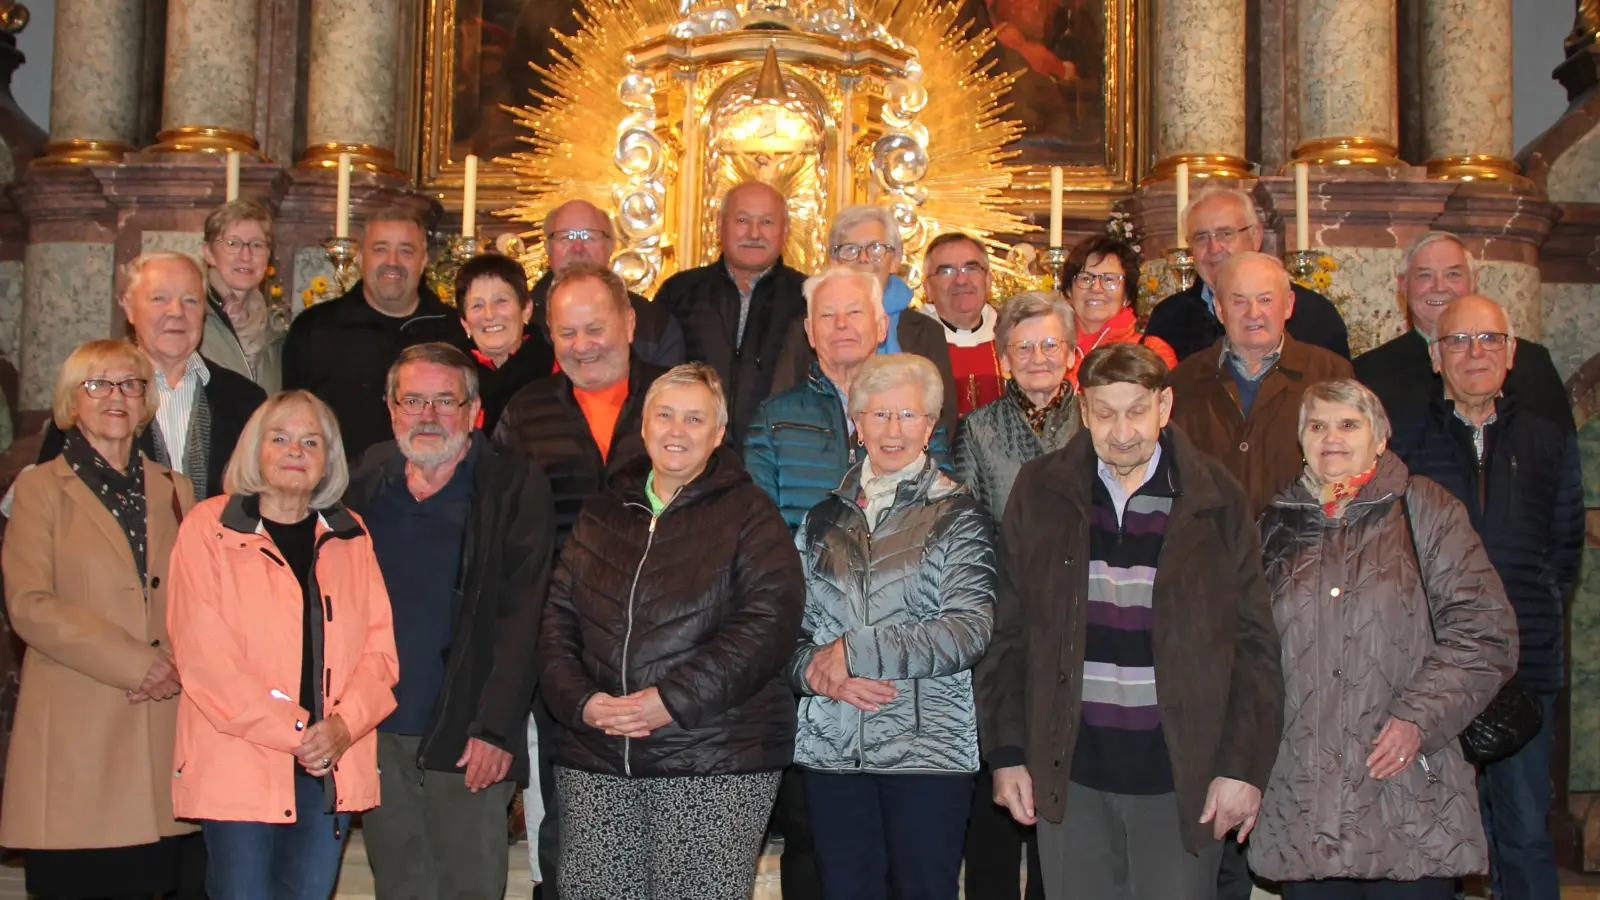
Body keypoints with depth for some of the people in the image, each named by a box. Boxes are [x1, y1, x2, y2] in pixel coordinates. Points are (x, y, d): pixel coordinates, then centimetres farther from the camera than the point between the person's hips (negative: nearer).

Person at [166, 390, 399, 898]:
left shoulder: (349, 535, 13)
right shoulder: (209, 528, 0)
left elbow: (379, 646, 8)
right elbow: (203, 655, -8)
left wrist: (345, 725, -10)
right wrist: (292, 732, -13)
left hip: (334, 767, 4)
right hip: (239, 765, -3)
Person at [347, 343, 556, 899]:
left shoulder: (513, 487, -4)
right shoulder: (367, 483, 8)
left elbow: (522, 617, -9)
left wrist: (496, 727, -14)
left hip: (467, 740, -4)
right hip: (377, 734, 4)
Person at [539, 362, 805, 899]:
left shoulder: (749, 516, 1)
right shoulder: (601, 516, 16)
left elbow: (769, 623, -11)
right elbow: (557, 618, 11)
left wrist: (673, 700, -18)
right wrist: (580, 699, -7)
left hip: (715, 770, -4)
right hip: (595, 762, 4)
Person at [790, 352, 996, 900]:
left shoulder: (957, 515, 1)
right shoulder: (824, 518, 12)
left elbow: (971, 628, -11)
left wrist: (854, 651, -13)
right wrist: (815, 671, -11)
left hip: (928, 746, -3)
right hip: (832, 745, 3)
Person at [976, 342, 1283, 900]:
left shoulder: (1216, 501, 0)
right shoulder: (1041, 493, 2)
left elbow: (1253, 645, 0)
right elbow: (1009, 635, 4)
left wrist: (1245, 765, -5)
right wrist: (1007, 752, 1)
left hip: (1183, 772, -1)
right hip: (1069, 773, 1)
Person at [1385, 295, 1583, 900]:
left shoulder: (1552, 444, 12)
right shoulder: (1403, 443, 5)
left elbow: (1565, 549, 16)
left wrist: (1533, 613, 5)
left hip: (1526, 666, 1)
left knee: (1526, 835, 6)